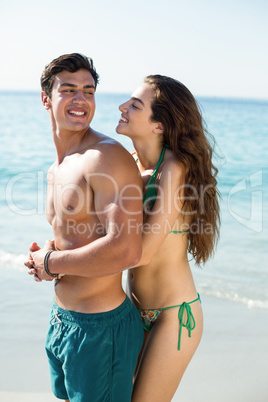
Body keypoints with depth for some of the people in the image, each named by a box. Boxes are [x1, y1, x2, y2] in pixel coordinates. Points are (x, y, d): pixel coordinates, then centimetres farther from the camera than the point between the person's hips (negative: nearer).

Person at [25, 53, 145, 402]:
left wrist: (50, 263, -17)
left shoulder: (109, 157, -19)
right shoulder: (56, 170, 9)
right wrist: (51, 251, 0)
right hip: (61, 321, 9)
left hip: (101, 328, -8)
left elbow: (126, 251, -29)